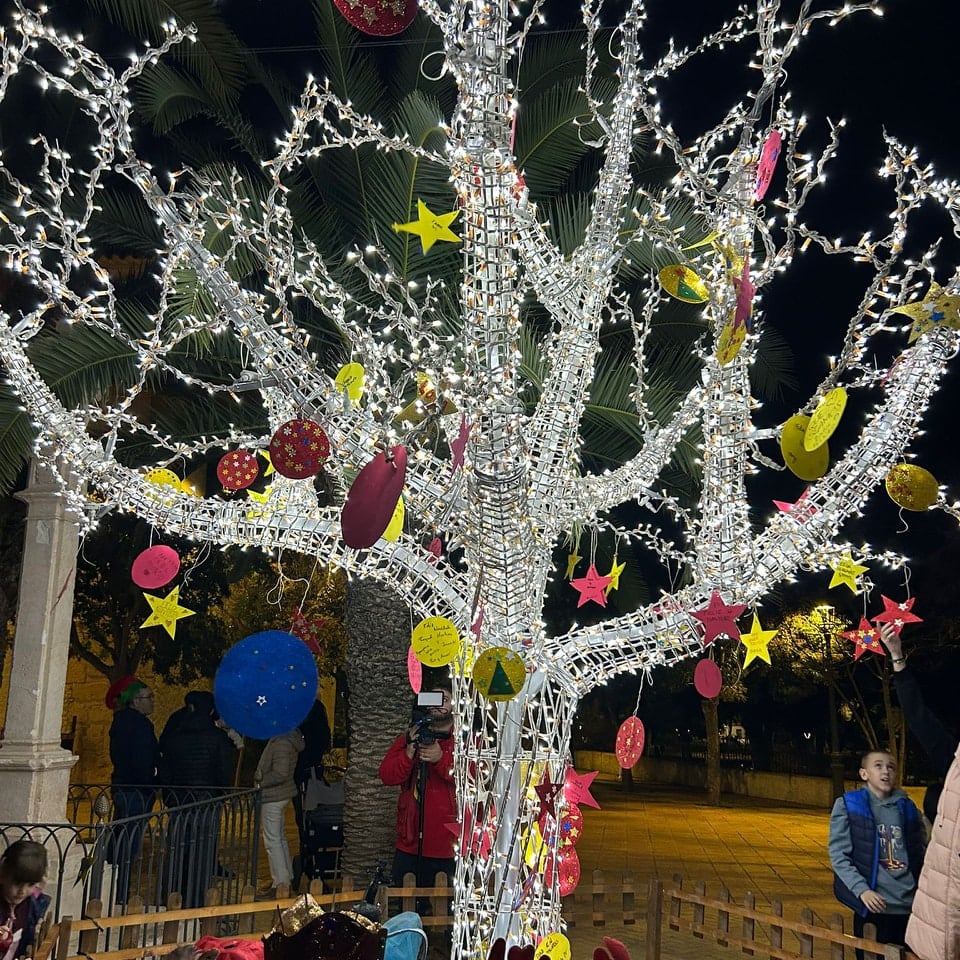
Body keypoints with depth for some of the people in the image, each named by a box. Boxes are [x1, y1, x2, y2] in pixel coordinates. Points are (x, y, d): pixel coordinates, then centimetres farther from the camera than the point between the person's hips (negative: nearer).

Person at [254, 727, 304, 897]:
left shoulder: (281, 743, -23)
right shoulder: (285, 738, 7)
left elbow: (280, 773, -27)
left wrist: (260, 783, -17)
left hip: (272, 797, -10)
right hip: (282, 794, 10)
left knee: (272, 840, -2)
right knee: (280, 837, 19)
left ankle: (280, 883, 3)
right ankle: (287, 878, 29)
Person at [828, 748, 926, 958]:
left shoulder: (908, 808, 9)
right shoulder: (848, 805, -2)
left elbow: (920, 853, 16)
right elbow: (838, 855, -6)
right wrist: (861, 890, -18)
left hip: (910, 906, 3)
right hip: (874, 906, -3)